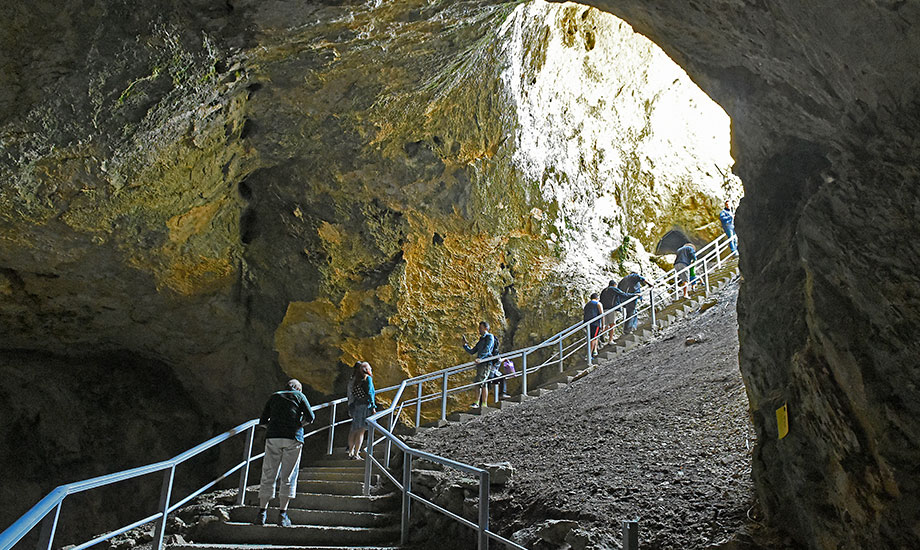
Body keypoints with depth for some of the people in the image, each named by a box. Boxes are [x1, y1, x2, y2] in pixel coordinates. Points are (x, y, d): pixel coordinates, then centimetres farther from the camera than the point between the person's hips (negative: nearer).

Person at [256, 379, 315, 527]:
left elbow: (262, 421, 18)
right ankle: (282, 514, 1)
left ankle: (262, 512, 4)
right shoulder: (299, 395, 13)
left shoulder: (274, 396, 20)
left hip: (273, 438, 2)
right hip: (293, 439, -2)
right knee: (288, 477, 3)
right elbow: (310, 417, 2)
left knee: (268, 475, 7)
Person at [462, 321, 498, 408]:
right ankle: (484, 404, 3)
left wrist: (480, 358, -27)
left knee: (479, 382, -19)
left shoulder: (490, 337, 2)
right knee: (484, 384, 4)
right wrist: (465, 344, 13)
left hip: (486, 363, -8)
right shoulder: (481, 341, 26)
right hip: (480, 364, 8)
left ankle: (477, 403, -26)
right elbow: (472, 352, 25)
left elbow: (487, 349, -15)